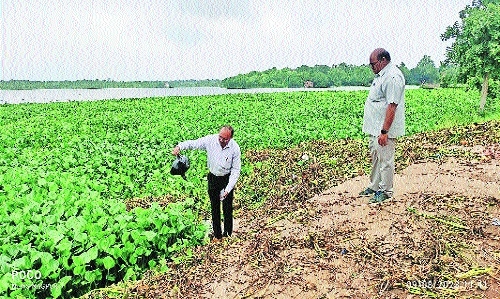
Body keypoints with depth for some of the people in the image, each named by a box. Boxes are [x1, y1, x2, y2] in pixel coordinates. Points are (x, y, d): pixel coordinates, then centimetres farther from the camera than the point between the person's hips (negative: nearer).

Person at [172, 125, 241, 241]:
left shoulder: (235, 148, -20)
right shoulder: (210, 140, -17)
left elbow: (236, 170, -15)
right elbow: (193, 143, -9)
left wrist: (228, 188, -20)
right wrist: (179, 146, -30)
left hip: (227, 179, -2)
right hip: (213, 178, 2)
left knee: (227, 208, 10)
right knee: (214, 207, 13)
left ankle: (228, 234, 31)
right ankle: (217, 234, 30)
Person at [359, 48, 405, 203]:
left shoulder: (392, 77, -19)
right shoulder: (381, 75, 14)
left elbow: (392, 106, -24)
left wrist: (384, 131, -26)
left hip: (384, 130, -10)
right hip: (375, 127, 10)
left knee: (385, 160, 1)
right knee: (375, 158, 19)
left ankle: (385, 191, 14)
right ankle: (374, 186, 32)